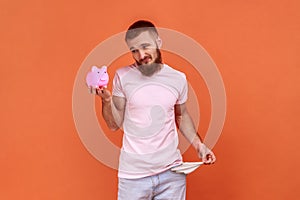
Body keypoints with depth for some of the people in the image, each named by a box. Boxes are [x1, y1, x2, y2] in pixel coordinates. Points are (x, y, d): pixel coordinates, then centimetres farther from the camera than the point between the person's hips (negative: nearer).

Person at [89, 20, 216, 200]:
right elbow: (115, 124, -2)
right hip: (133, 174, -1)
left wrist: (199, 145, 6)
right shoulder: (123, 76, -5)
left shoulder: (178, 78, 1)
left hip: (172, 171, 2)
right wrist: (106, 100, -19)